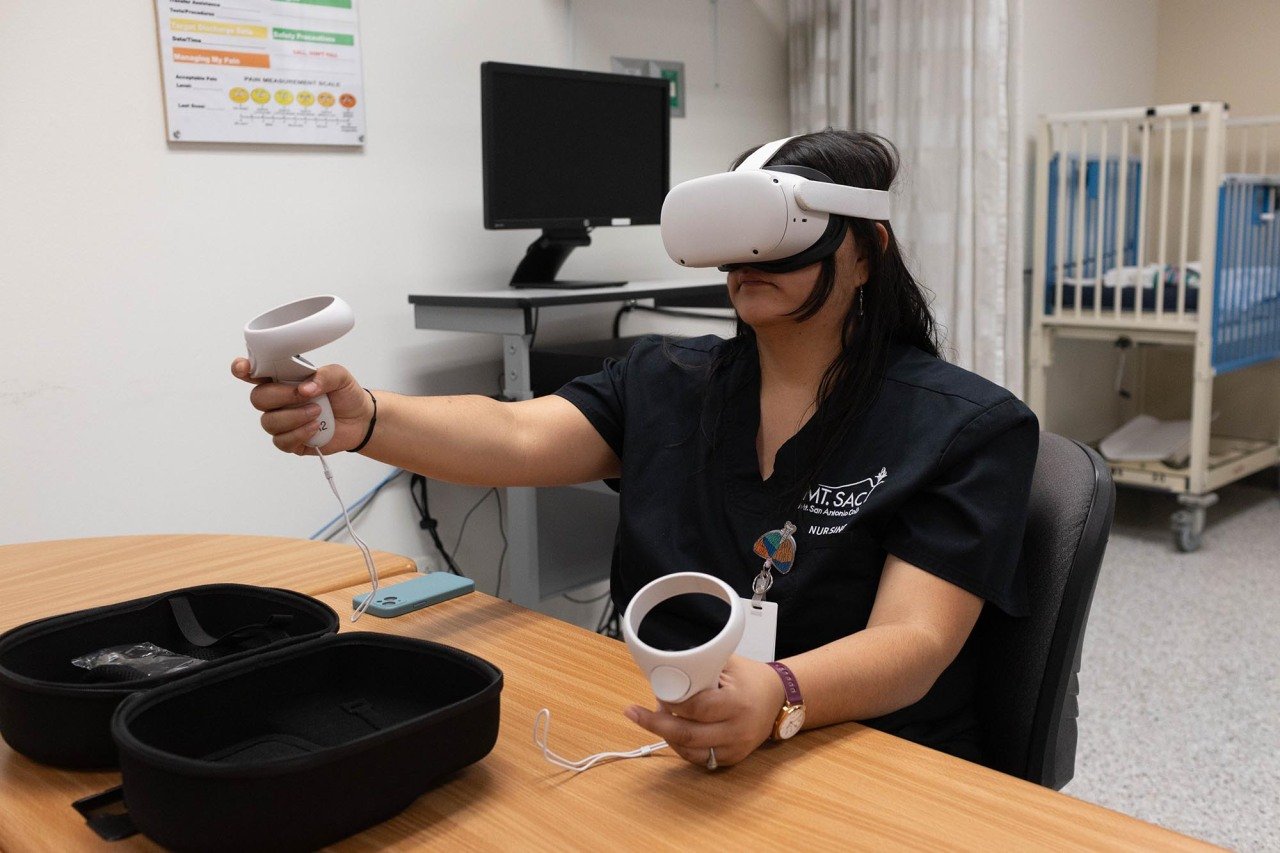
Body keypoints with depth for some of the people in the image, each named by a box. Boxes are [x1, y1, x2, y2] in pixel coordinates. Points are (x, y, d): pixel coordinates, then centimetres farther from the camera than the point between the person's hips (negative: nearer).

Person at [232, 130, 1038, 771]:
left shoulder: (963, 428, -9)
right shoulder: (664, 383, 3)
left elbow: (913, 644, -19)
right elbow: (517, 438, -11)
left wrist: (776, 699, -39)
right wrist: (363, 419, -30)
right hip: (662, 749, 4)